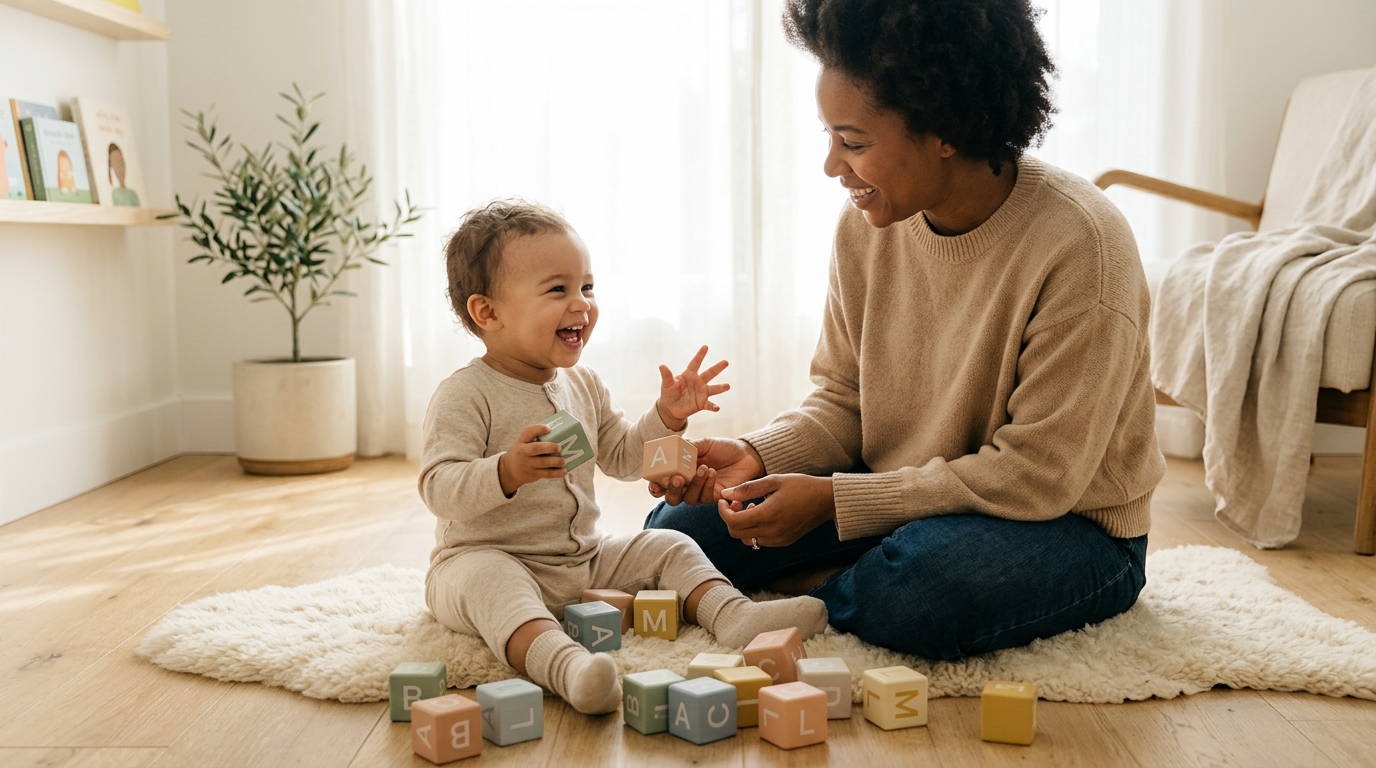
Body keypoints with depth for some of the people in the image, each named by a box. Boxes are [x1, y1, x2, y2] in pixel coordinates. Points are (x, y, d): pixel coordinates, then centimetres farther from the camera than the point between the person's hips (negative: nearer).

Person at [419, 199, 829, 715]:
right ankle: (561, 662, -61)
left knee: (668, 547, 1)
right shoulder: (464, 396, -15)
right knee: (486, 580, -38)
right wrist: (508, 472, -41)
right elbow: (438, 488, -24)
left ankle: (732, 615, -18)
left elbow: (621, 459, 18)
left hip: (584, 559, 7)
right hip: (488, 556, -7)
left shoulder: (583, 386, 8)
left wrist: (666, 418, 3)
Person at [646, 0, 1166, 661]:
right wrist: (758, 455, -18)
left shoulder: (1078, 242, -25)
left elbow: (1038, 475, -24)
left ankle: (818, 588, -7)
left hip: (1070, 526, -5)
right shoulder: (866, 225, -5)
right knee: (675, 529, -4)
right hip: (901, 499, 5)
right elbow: (843, 402, 4)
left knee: (925, 586, -39)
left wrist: (834, 499, -26)